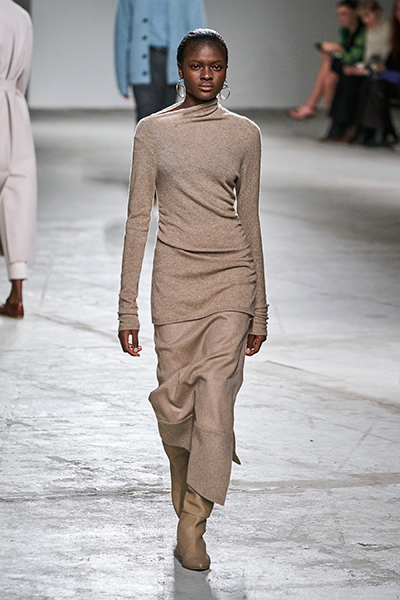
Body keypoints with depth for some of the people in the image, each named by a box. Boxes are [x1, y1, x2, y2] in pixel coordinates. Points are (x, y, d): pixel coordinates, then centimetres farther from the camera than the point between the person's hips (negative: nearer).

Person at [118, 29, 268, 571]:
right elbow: (138, 217, 3)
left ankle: (192, 529, -4)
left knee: (215, 401, -10)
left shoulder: (245, 134, 7)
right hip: (175, 276, 0)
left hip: (231, 276, 0)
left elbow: (249, 219, 12)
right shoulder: (153, 131, 3)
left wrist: (259, 311, 12)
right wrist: (128, 307, -1)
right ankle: (185, 499, 28)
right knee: (175, 404, 1)